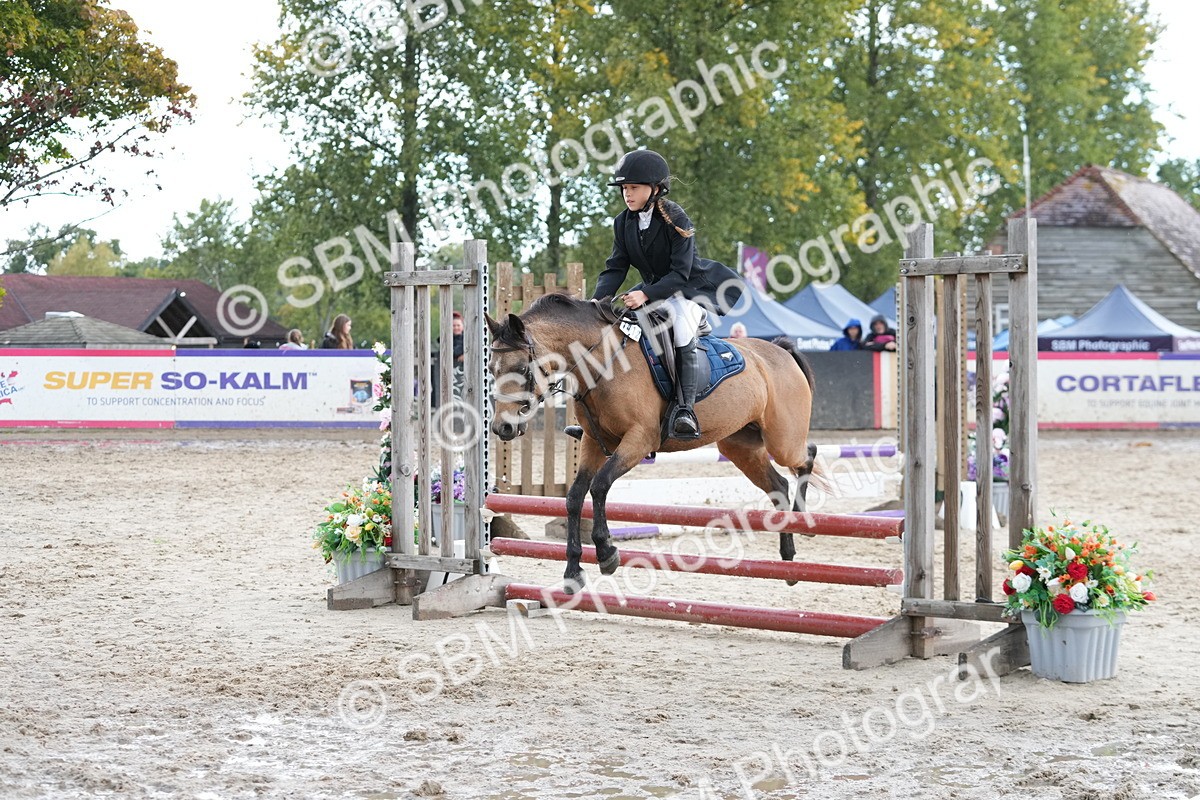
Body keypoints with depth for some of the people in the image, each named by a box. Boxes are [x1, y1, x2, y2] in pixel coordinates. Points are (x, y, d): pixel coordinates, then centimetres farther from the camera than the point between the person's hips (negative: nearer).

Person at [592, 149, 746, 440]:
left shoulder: (676, 220, -20)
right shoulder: (623, 223, -1)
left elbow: (679, 274, -25)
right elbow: (616, 268, -4)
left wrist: (646, 294, -38)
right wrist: (598, 299, -23)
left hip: (690, 288, -8)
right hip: (654, 292, 8)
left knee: (682, 326, -35)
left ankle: (686, 409, -38)